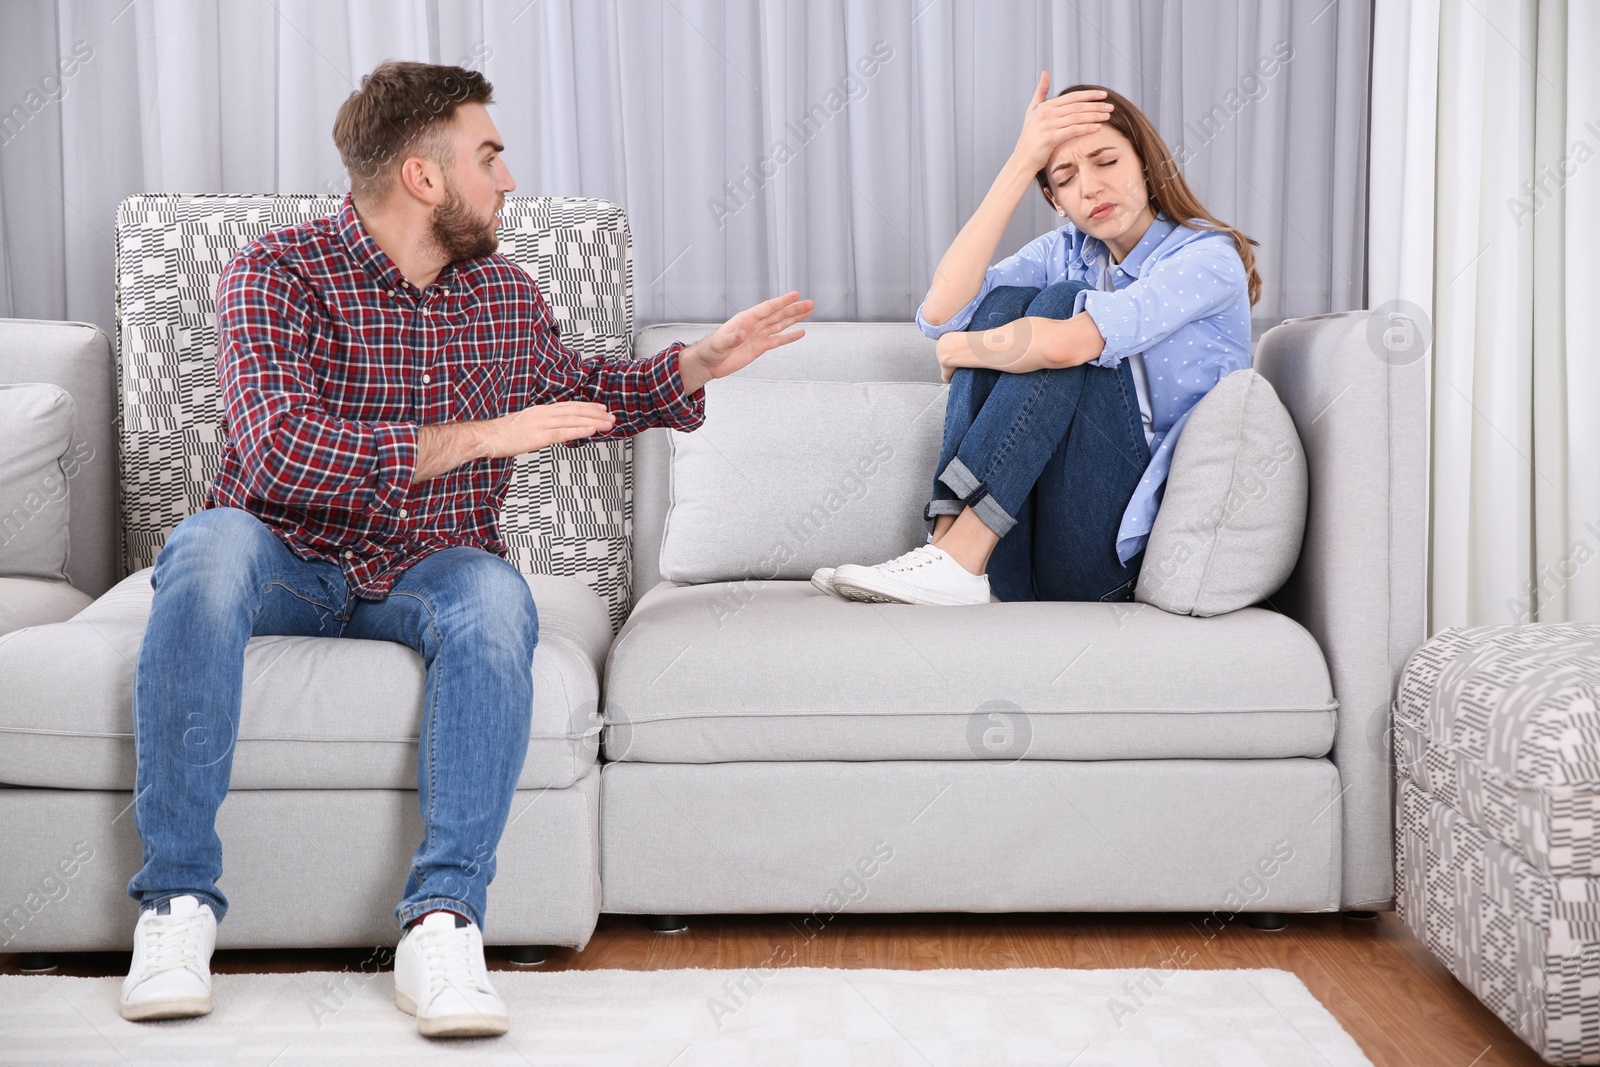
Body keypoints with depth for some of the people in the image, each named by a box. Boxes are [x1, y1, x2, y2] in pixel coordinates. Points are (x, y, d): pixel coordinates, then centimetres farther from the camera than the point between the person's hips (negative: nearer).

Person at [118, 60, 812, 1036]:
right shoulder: (278, 274, -8)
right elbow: (279, 451, -23)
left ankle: (443, 919, -36)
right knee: (211, 545, -37)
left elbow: (579, 390, 31)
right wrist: (473, 438, -26)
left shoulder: (508, 296, 9)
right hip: (287, 560, -2)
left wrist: (701, 363, 19)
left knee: (497, 597, -33)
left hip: (426, 574, 3)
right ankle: (178, 900, -30)